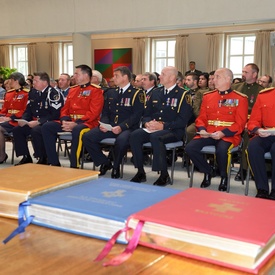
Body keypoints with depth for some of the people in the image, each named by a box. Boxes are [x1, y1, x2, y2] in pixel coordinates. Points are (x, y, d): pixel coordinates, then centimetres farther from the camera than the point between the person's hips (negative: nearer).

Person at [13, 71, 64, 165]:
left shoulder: (53, 93, -16)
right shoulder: (32, 92, 10)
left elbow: (55, 115, -23)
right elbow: (28, 110, 18)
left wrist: (38, 122, -25)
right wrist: (24, 120, -3)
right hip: (34, 122, 8)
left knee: (35, 131, -34)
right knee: (17, 130, -8)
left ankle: (43, 159, -16)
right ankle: (26, 157, 2)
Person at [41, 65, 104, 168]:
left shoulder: (96, 90, -4)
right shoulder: (73, 90, 20)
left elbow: (93, 113, -15)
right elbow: (65, 109, 18)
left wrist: (76, 123, -22)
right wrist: (64, 121, -5)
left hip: (86, 123, -7)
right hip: (69, 122, 8)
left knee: (77, 130, -40)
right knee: (46, 126, -7)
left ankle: (74, 166, -29)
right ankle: (54, 163, -5)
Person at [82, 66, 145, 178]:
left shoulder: (137, 93, 0)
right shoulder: (110, 93, 19)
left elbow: (136, 115, -9)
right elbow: (105, 112, 18)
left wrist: (121, 127, -22)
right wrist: (104, 124, -5)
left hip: (127, 128, -5)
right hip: (109, 127, 6)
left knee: (121, 140, -40)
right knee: (87, 137, -16)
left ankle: (116, 167, -11)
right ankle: (105, 163, 3)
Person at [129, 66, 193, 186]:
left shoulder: (183, 95, -2)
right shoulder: (155, 93, 17)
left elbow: (183, 120, -11)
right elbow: (146, 113, 19)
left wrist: (163, 126, -19)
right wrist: (147, 123, -5)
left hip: (173, 131, -5)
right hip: (152, 128, 6)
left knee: (155, 137, -36)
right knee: (134, 135, -22)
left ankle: (164, 175, -23)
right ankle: (140, 172, -11)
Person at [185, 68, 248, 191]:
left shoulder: (240, 98, -1)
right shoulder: (207, 96, 13)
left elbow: (240, 123, -7)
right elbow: (201, 118, 13)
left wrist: (223, 133, -21)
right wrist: (202, 129, -9)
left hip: (228, 135, -4)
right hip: (208, 134, 4)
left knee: (221, 150, -36)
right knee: (190, 148, -21)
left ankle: (224, 177, -3)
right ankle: (208, 171, 6)